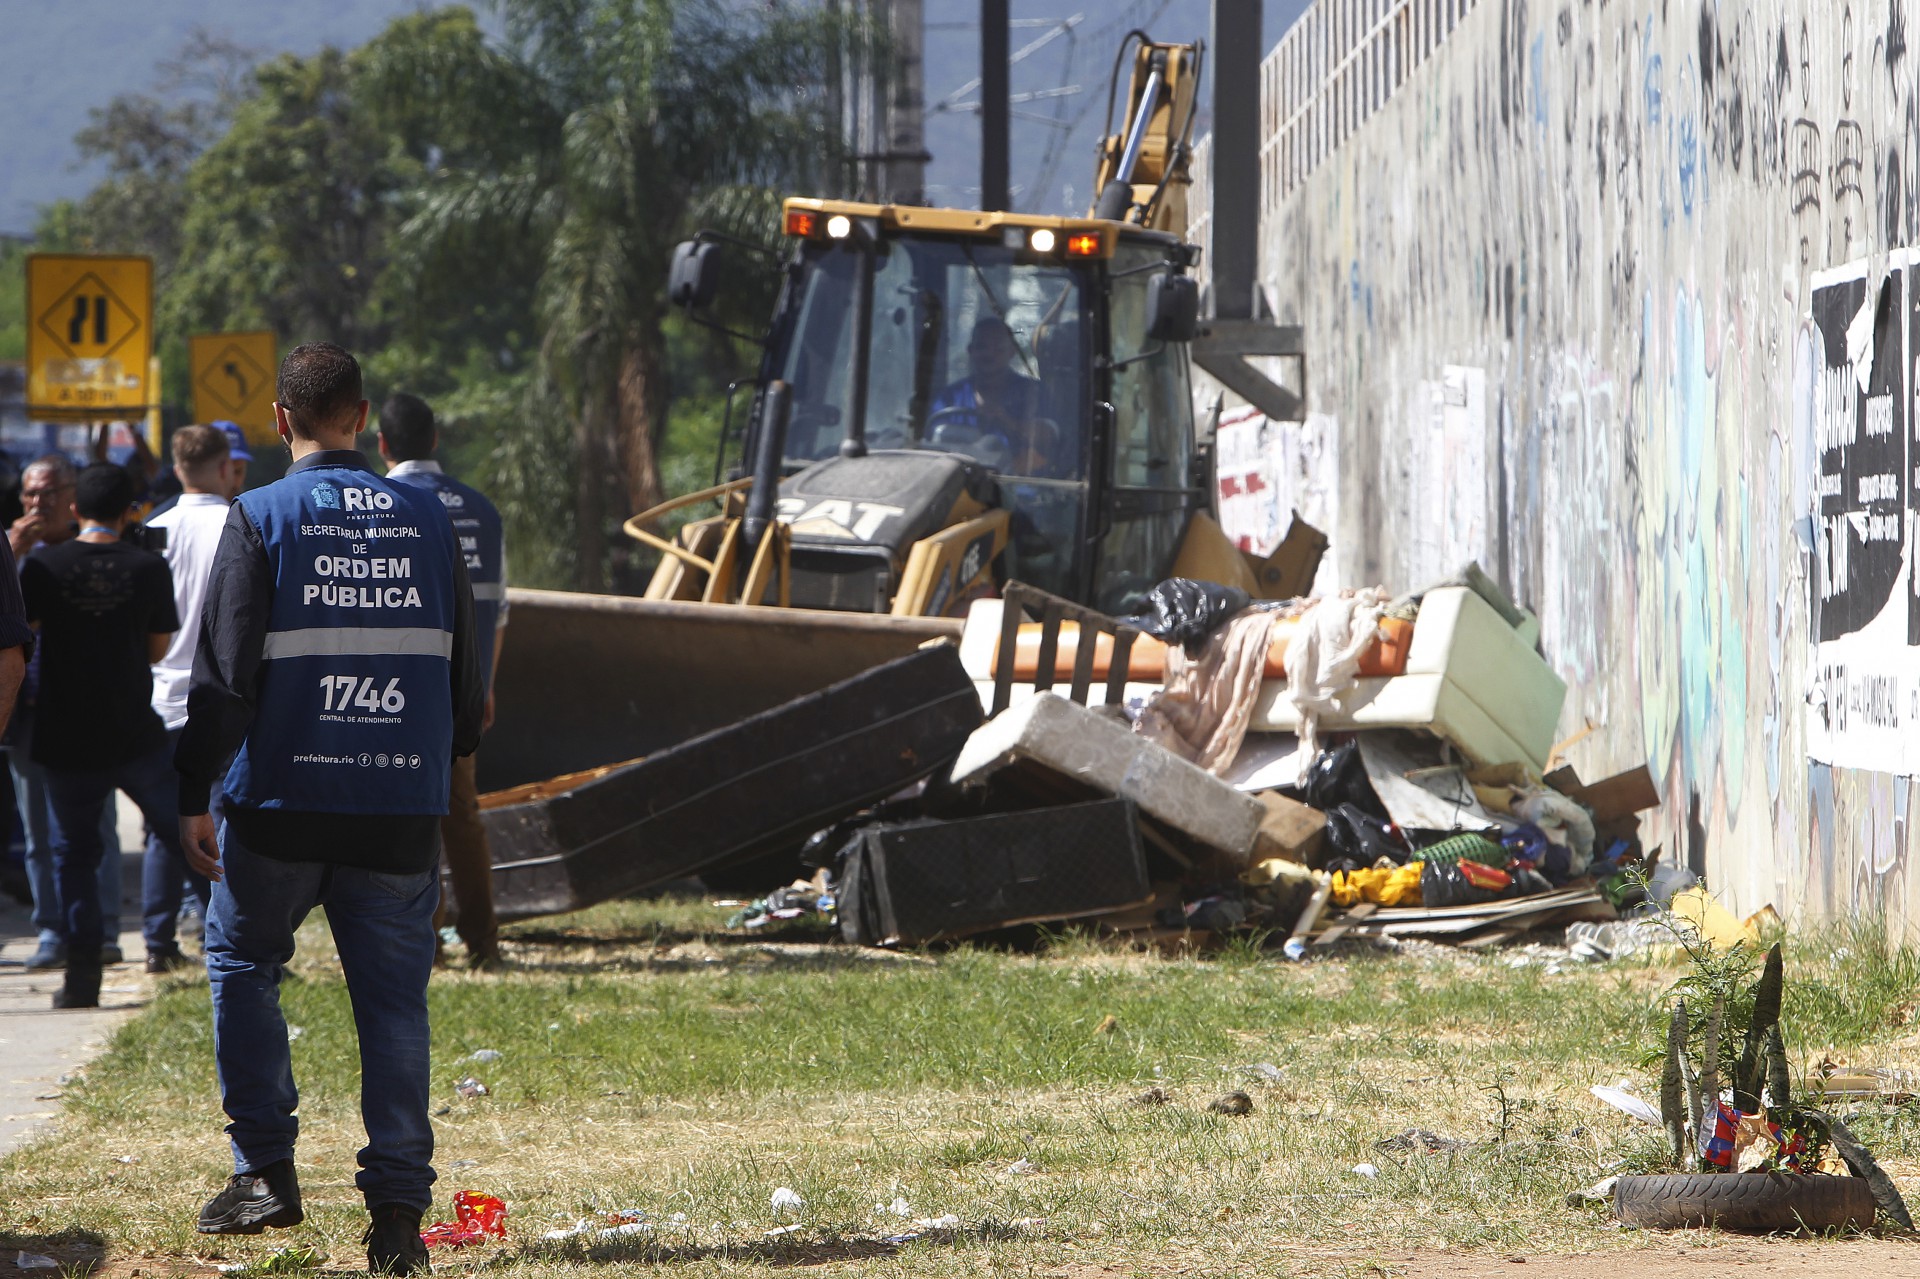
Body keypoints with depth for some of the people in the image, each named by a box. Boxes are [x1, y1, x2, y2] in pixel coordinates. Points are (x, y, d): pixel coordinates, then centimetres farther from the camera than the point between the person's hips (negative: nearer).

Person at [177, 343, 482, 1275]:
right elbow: (463, 672, 13)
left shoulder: (260, 518, -4)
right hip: (401, 808, 2)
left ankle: (266, 1171, 10)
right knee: (393, 997, 6)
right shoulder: (427, 521, 7)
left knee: (242, 962, 17)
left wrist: (193, 795, -2)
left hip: (282, 803, -2)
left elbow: (223, 672, -7)